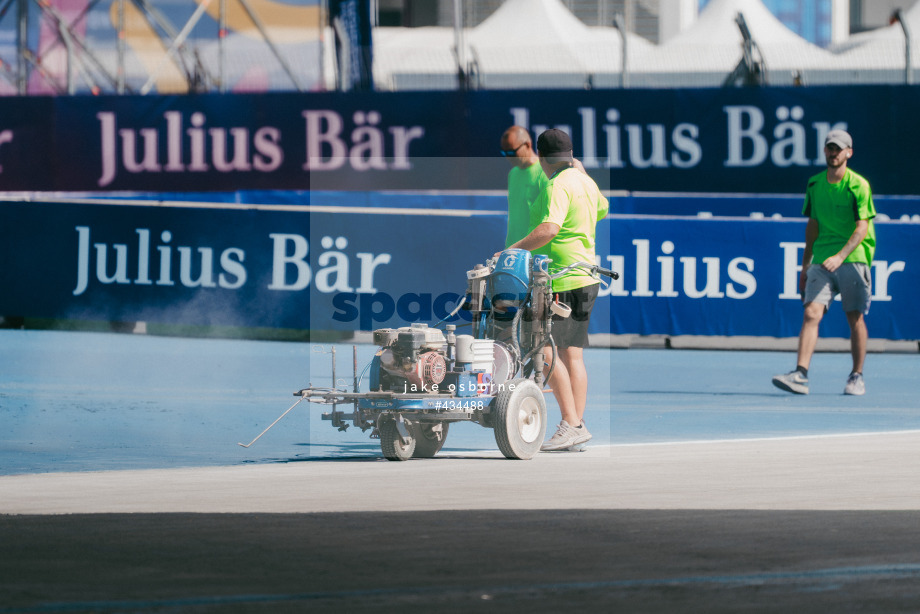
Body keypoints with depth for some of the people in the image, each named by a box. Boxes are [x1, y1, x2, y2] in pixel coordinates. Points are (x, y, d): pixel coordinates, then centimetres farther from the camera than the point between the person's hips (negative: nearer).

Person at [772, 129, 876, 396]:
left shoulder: (859, 186, -6)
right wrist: (805, 265, 19)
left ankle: (857, 377, 17)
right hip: (822, 261, 4)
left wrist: (840, 256, -27)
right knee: (811, 313, -11)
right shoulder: (814, 184, 10)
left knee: (855, 318, 3)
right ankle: (800, 375, -21)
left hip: (853, 260, -4)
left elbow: (862, 228, -13)